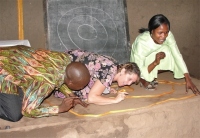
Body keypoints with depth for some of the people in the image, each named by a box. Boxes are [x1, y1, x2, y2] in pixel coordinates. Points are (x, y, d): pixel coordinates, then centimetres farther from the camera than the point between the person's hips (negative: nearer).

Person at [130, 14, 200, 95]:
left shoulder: (168, 35, -27)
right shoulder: (141, 42, -38)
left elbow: (177, 56, -27)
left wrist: (188, 80, -33)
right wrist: (155, 62, -49)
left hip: (154, 57, 5)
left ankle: (152, 77, -2)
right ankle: (143, 79, -10)